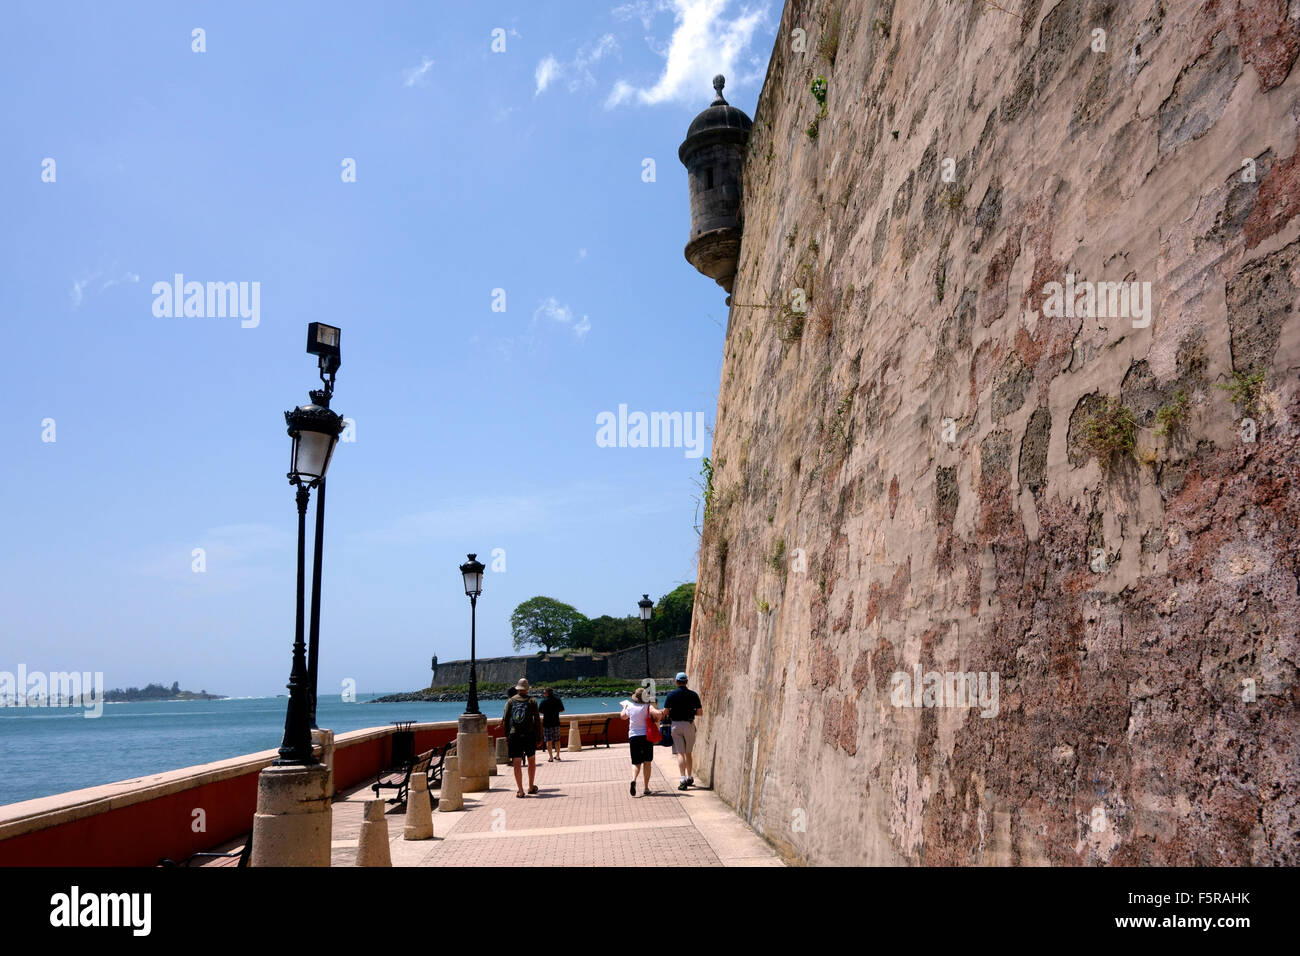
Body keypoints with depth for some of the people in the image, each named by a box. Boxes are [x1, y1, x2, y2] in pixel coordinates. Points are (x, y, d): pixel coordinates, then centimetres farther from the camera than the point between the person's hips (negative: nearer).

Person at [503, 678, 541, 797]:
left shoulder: (510, 701, 6)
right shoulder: (531, 701, 2)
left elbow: (505, 720, 4)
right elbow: (537, 720, -1)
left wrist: (506, 736, 10)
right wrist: (538, 736, 5)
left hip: (514, 735, 1)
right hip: (529, 735, -1)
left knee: (517, 763, 1)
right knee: (532, 760, 17)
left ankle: (520, 791, 0)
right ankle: (531, 787, 24)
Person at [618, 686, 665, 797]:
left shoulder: (630, 706, 2)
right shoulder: (648, 707, -8)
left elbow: (623, 716, 21)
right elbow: (659, 714, -25)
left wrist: (624, 707, 41)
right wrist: (657, 719, -3)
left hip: (633, 737, 2)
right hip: (646, 736, -2)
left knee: (636, 763, 7)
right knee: (647, 762, 10)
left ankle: (633, 780, -23)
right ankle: (646, 788, 9)